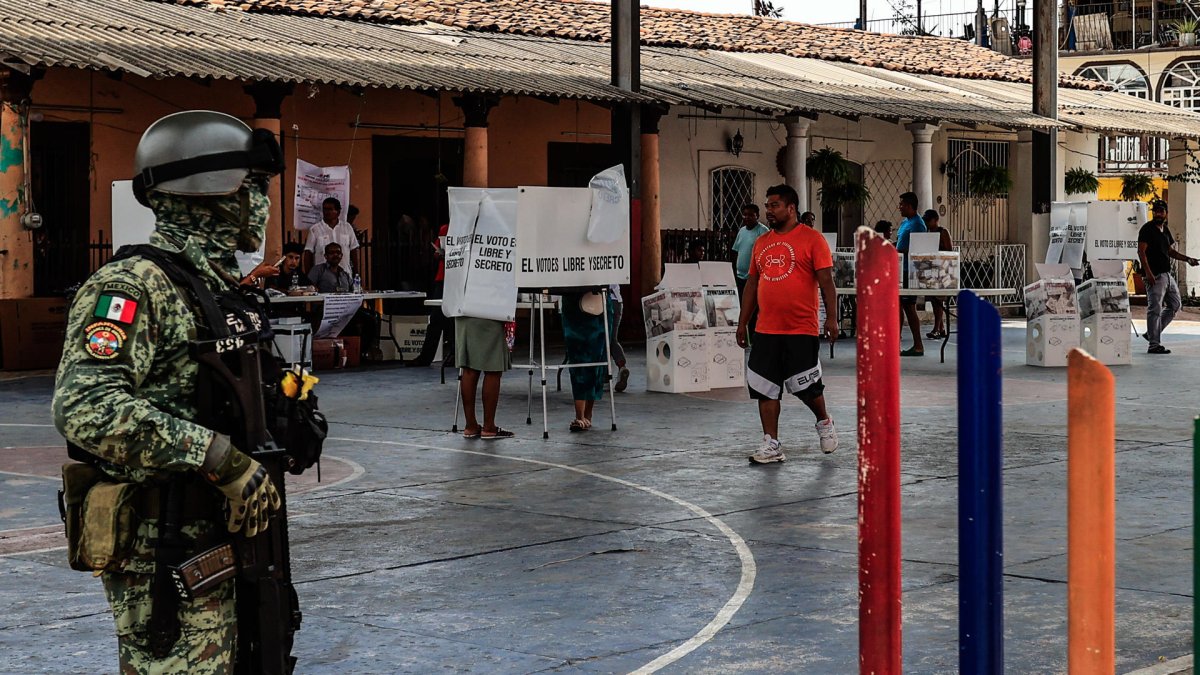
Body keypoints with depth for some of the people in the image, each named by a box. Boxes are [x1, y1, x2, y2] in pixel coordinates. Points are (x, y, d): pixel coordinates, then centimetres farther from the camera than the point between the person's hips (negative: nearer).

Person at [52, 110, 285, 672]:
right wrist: (222, 459, -27)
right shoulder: (133, 286, -16)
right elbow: (87, 409, -29)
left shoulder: (220, 287, 14)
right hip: (161, 551, -9)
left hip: (220, 537, 10)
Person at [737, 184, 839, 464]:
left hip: (802, 330, -5)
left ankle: (824, 422, 29)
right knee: (765, 388, 2)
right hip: (766, 330, 6)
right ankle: (771, 446, 7)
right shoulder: (761, 242, 14)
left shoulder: (812, 239, -4)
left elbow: (826, 280, -8)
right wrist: (743, 322, 16)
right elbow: (752, 283, 19)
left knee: (806, 386, 0)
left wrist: (831, 317, -17)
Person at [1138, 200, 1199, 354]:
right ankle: (1154, 345, -6)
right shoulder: (1147, 229, -9)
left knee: (1175, 305, 15)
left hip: (1167, 274, 9)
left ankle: (1152, 333, 20)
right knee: (1155, 309, -8)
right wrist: (1148, 273, -26)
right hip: (1154, 276, -9)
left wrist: (1187, 259, 13)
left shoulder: (1165, 230, 16)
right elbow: (1141, 252, -17)